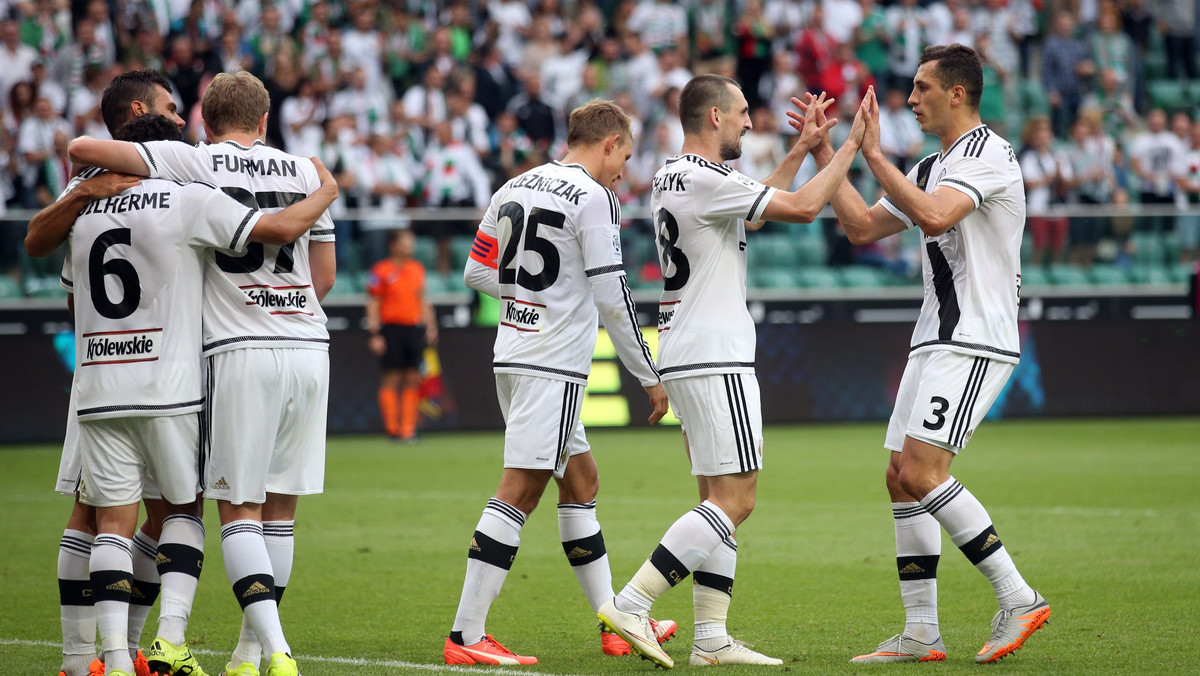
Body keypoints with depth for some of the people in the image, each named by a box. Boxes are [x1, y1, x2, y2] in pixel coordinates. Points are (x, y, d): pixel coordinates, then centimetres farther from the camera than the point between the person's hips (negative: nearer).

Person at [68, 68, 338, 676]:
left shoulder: (195, 163, -1)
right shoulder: (303, 171, 11)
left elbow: (82, 148, -6)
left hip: (240, 352, -4)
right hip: (309, 348, 4)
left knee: (238, 507, -1)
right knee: (279, 506, 11)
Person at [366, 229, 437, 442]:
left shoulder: (418, 268, 12)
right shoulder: (381, 271, -3)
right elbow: (373, 304, -3)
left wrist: (430, 326, 14)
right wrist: (375, 334, -9)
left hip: (414, 328, 5)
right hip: (391, 327, -5)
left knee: (412, 380, 1)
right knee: (392, 379, -5)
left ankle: (408, 428, 5)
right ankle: (392, 429, 1)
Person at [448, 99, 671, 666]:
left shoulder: (513, 189, 12)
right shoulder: (593, 198, -12)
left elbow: (477, 273, 16)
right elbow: (611, 297, -15)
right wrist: (650, 378, -7)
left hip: (513, 354, 9)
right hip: (554, 363, -9)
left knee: (580, 480, 17)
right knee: (518, 493, -9)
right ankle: (465, 637, -11)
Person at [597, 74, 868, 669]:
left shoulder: (670, 178, 16)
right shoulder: (704, 179, -14)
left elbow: (754, 211, 31)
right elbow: (803, 207, -14)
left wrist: (800, 149, 28)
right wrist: (852, 145, -4)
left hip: (683, 357, 10)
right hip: (714, 360, -10)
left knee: (720, 501, 10)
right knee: (733, 501, -11)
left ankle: (711, 638, 6)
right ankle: (631, 603, -16)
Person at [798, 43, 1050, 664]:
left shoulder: (987, 153, -10)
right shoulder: (933, 167, 20)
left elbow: (935, 216, -27)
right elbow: (863, 227, 23)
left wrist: (874, 156, -20)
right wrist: (824, 153, 19)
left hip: (975, 343, -10)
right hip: (936, 342, 10)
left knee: (921, 472, -18)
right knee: (902, 479, 5)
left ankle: (1019, 599, -13)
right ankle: (920, 635, 7)